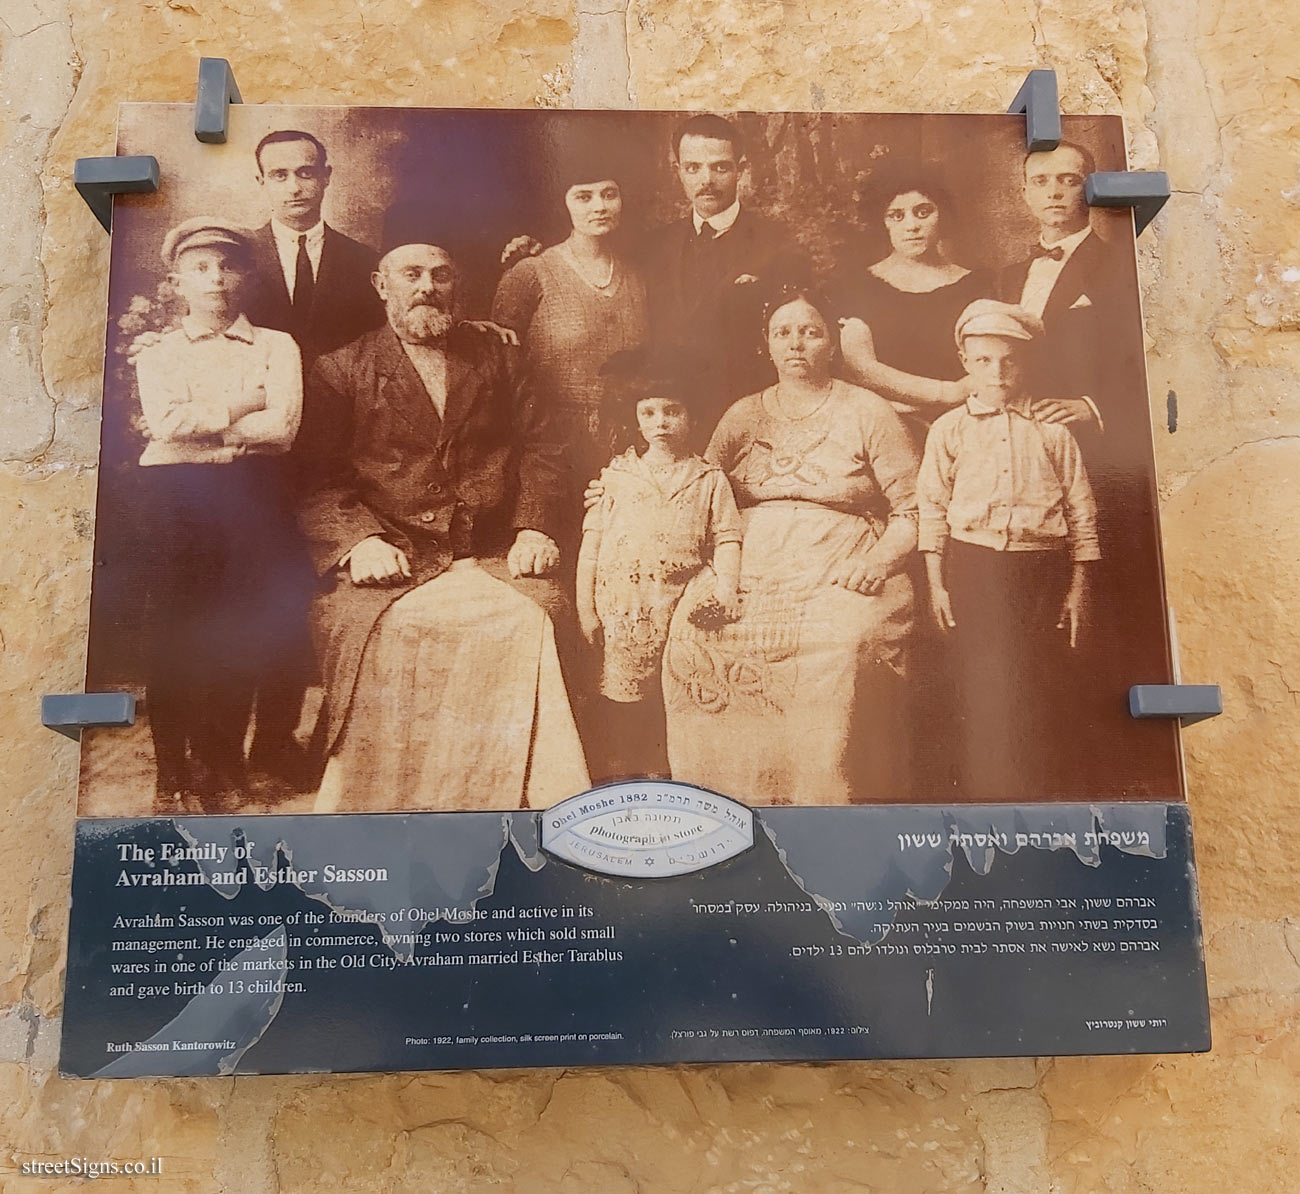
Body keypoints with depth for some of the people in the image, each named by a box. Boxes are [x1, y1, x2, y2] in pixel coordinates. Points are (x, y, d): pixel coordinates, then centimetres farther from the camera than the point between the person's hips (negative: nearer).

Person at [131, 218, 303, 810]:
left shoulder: (277, 346, 14)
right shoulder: (155, 353, 17)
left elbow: (282, 427, -3)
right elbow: (164, 422, -3)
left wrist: (199, 424, -2)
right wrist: (244, 404, -1)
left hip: (251, 495, 0)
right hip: (171, 496, 1)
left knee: (243, 637, -7)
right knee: (173, 633, -8)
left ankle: (224, 769, 8)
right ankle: (173, 774, 2)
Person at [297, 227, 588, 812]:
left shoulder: (494, 353, 23)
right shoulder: (341, 370, 15)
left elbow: (540, 445, 16)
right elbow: (317, 479, 4)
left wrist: (534, 527, -2)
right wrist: (359, 540, -15)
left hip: (490, 559, 1)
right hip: (390, 561, -1)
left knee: (529, 620, -31)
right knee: (374, 631, -33)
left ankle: (532, 801, -22)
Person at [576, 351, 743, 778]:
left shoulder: (709, 478, 11)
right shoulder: (617, 473, 12)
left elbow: (725, 537, 4)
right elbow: (592, 541, 8)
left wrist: (726, 583, -16)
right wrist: (585, 609, 2)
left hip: (679, 606, 0)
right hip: (620, 607, 1)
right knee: (623, 705, 4)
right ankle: (626, 776, 17)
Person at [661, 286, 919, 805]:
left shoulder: (868, 413, 10)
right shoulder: (742, 417, 20)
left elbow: (914, 512, 6)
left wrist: (877, 560, -13)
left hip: (842, 576, -2)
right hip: (749, 571, 3)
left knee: (845, 643, -36)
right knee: (692, 633, -27)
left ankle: (829, 801, -22)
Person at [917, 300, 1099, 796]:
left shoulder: (1051, 430, 9)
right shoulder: (949, 430, 8)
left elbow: (1081, 512, 10)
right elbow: (932, 509, 5)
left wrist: (1078, 589, 6)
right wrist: (936, 584, -2)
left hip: (1041, 571, 1)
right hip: (973, 570, -1)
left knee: (1037, 696, 2)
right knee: (983, 696, -3)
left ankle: (1037, 804, 15)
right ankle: (982, 804, 8)